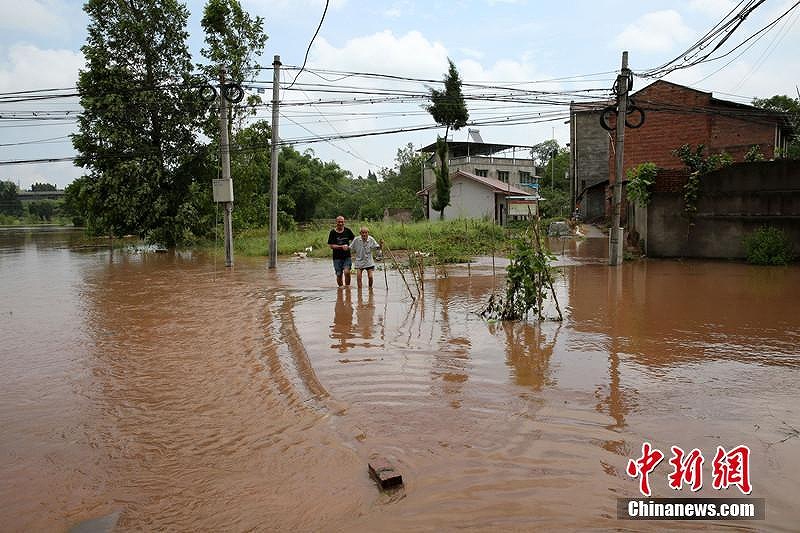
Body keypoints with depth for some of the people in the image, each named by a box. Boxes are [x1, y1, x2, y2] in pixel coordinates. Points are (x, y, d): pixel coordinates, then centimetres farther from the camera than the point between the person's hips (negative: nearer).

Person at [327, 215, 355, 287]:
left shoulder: (347, 230, 2)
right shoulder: (333, 232, -3)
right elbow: (331, 246, -8)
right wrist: (342, 247, -17)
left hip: (347, 256, 0)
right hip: (337, 257, 0)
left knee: (347, 272, -18)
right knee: (339, 275, 6)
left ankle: (347, 287, -1)